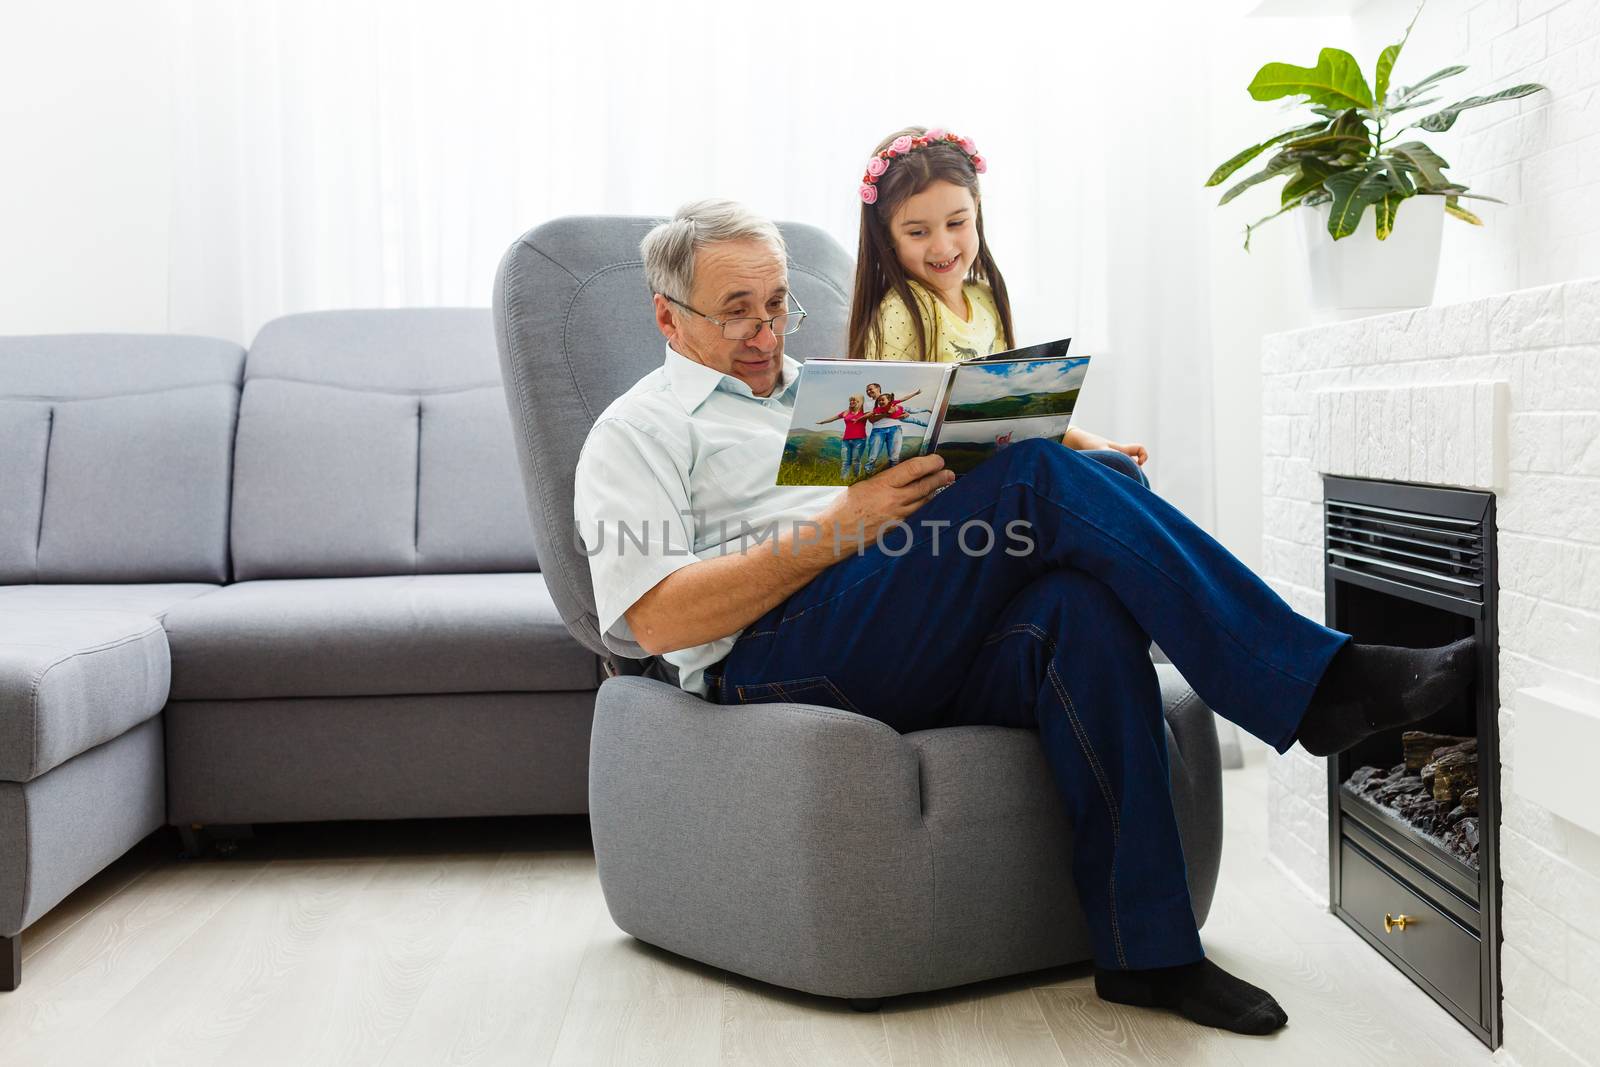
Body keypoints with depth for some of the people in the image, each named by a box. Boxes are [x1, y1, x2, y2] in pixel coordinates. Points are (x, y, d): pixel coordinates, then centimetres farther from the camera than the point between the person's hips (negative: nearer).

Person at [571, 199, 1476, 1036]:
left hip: (920, 664, 6)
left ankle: (1146, 950, -25)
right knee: (1047, 480, -23)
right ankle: (1317, 685, -20)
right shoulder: (639, 432, 10)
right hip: (774, 663, -6)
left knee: (1085, 609, -28)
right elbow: (657, 619, -7)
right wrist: (839, 529, -14)